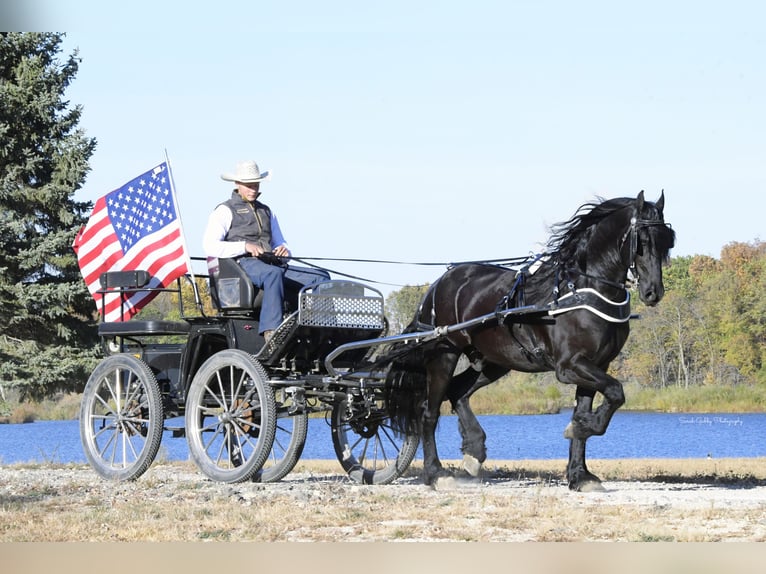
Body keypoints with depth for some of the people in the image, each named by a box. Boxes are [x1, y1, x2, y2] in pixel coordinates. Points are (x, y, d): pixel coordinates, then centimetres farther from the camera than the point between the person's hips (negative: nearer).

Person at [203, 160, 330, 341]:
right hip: (243, 264, -7)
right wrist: (245, 246, -18)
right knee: (273, 274, -41)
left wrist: (284, 250, 5)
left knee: (321, 277, -13)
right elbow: (210, 246, -5)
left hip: (272, 264, 7)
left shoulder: (266, 211, 30)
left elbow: (280, 243, 32)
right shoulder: (225, 211, 8)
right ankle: (271, 333, -52)